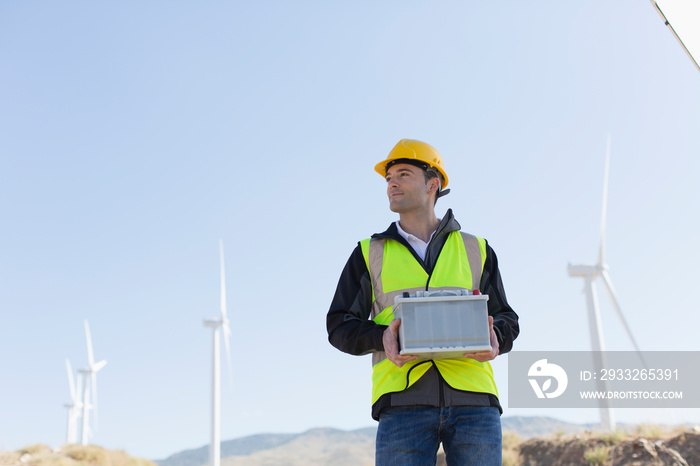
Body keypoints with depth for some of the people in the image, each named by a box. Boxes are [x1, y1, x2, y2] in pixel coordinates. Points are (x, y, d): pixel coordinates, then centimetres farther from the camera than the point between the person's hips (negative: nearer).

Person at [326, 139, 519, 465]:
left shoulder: (476, 250, 21)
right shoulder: (369, 254, 18)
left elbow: (506, 318, 20)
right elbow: (340, 325, 13)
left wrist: (494, 337, -5)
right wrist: (382, 337, -8)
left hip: (472, 401, 1)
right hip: (402, 400, -1)